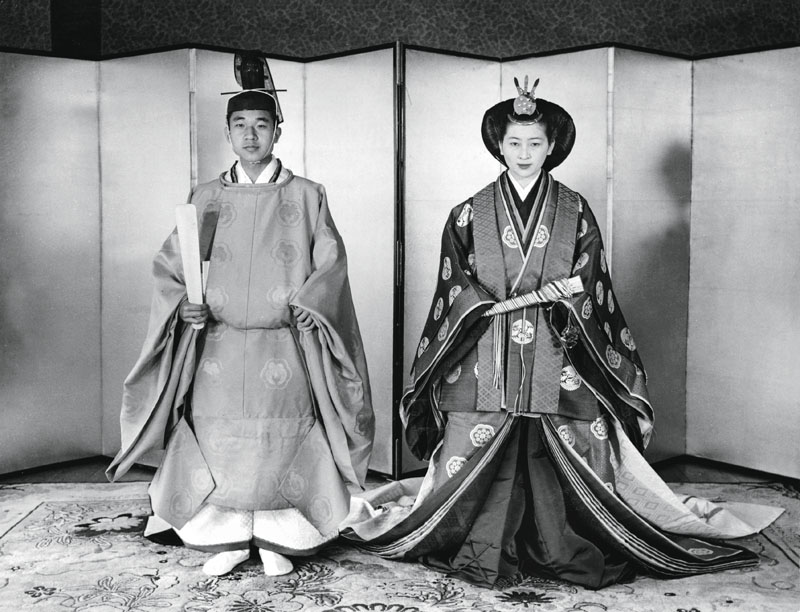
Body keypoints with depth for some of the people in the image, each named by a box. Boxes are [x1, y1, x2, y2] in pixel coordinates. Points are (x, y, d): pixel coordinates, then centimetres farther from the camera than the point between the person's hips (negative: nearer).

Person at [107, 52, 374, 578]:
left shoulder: (306, 196, 5)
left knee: (280, 442, -2)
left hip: (284, 345, -2)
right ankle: (229, 539, 16)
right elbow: (169, 264, 9)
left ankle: (277, 540, 14)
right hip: (217, 344, 2)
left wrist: (306, 304, -15)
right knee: (218, 439, 0)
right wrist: (182, 305, -9)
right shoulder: (206, 199, 10)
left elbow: (330, 262, 1)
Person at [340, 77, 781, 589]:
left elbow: (587, 290, 2)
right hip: (486, 360, 0)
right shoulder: (470, 214, 7)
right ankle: (480, 555, 11)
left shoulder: (575, 212, 7)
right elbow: (456, 288, 2)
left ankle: (568, 555, 12)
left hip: (558, 360, 0)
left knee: (567, 460, -1)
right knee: (477, 461, -2)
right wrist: (539, 295, -11)